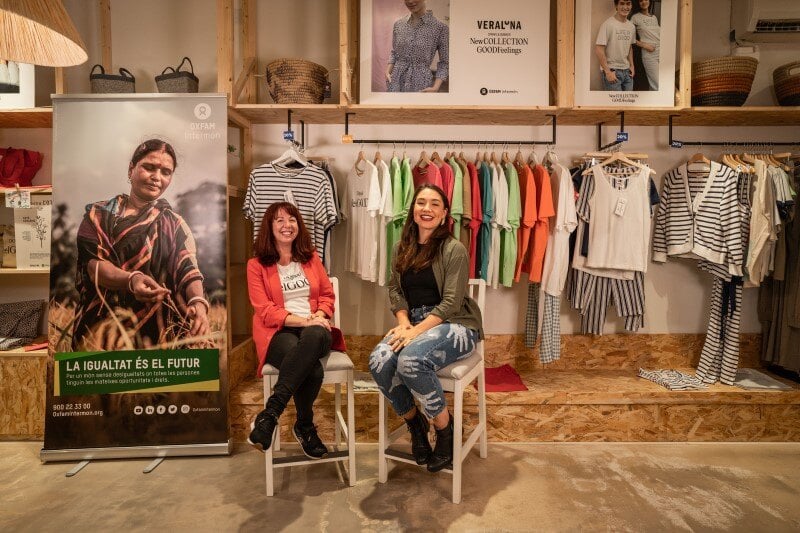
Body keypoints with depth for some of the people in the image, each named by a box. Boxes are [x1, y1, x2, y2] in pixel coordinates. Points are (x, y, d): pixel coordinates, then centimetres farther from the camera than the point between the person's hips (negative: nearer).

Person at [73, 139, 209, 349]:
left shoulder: (175, 225, 8)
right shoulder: (99, 214, 5)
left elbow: (188, 269, -7)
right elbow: (93, 264, -8)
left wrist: (198, 303, -29)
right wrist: (131, 280, -30)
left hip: (156, 330, 1)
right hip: (101, 326, -1)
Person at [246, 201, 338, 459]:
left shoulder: (311, 258, 18)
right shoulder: (257, 265, 6)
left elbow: (327, 295, 16)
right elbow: (265, 310, -4)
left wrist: (318, 316, -8)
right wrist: (302, 320, -18)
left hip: (314, 330, 3)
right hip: (278, 332, -3)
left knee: (314, 336, -40)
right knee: (312, 369, -37)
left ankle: (269, 414, -34)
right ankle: (305, 427, -14)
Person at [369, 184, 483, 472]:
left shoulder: (454, 249, -10)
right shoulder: (402, 248, 9)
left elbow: (451, 302, -14)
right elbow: (395, 289, 12)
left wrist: (416, 331, -22)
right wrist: (403, 322, -7)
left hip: (454, 325, -5)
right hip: (415, 323, 5)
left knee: (410, 360, -34)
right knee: (379, 361, -24)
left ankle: (445, 427, -6)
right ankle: (414, 421, 4)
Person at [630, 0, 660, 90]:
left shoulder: (654, 17, 17)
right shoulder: (635, 17, 0)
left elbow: (659, 33, 23)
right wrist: (644, 45, -11)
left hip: (661, 52, 6)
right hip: (649, 54, -5)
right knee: (656, 86, -10)